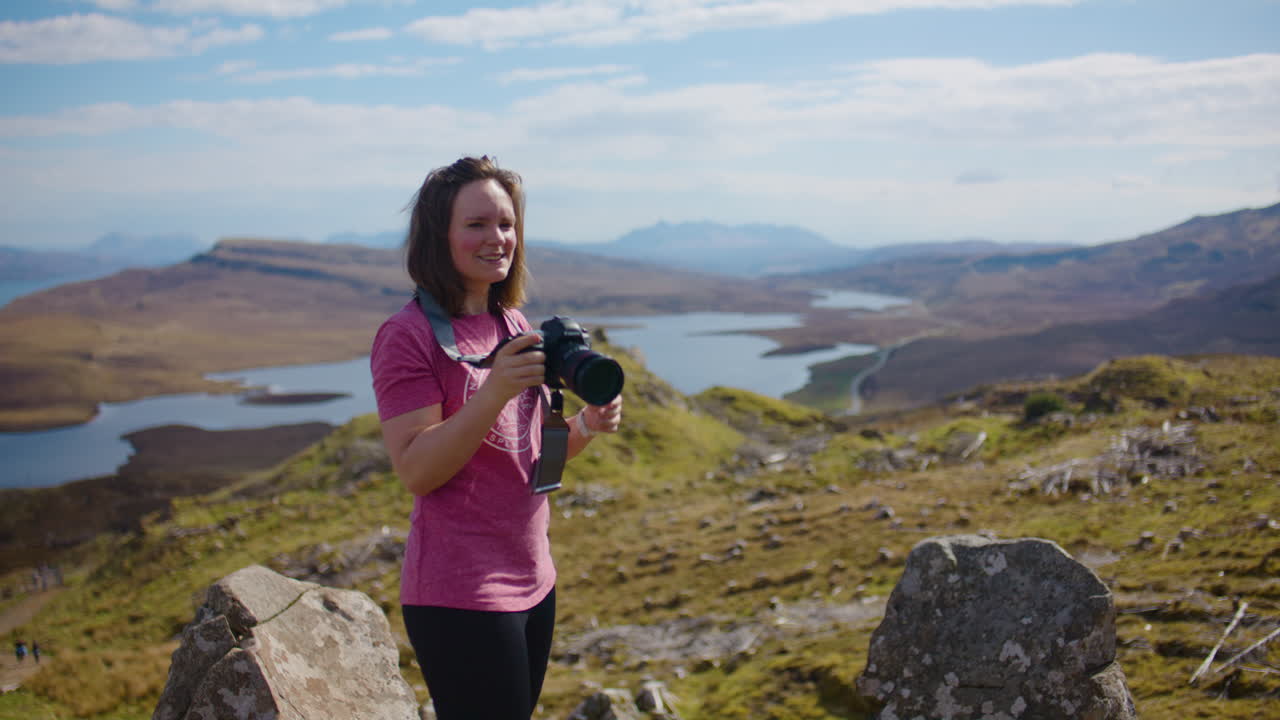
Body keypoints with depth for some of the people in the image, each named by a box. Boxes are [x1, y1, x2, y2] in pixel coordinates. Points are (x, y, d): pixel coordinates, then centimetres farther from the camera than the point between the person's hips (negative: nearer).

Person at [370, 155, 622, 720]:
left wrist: (585, 426, -5)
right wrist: (494, 392, -30)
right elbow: (415, 472, -19)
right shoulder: (408, 335, -13)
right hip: (460, 595, -8)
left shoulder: (514, 326, 10)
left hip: (533, 582, 8)